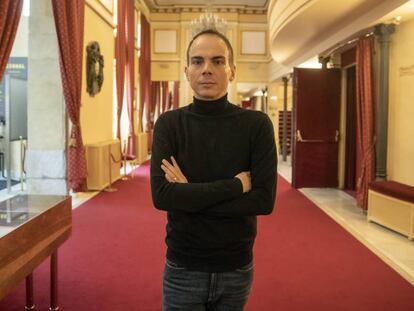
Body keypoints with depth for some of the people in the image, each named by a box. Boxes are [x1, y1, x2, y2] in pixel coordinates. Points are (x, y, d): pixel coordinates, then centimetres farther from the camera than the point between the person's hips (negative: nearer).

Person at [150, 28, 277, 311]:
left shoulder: (257, 125, -8)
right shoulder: (168, 124, -7)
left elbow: (265, 200, -15)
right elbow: (161, 195, -18)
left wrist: (189, 194, -19)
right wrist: (234, 185, -21)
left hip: (236, 269, 1)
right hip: (183, 269, 0)